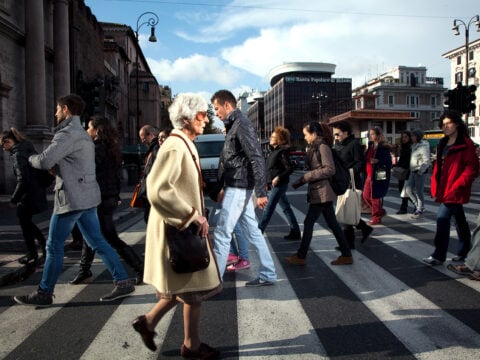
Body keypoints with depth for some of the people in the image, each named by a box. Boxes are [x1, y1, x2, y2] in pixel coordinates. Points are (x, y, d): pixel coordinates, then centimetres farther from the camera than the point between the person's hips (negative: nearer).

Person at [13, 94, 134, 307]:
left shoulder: (68, 133, -14)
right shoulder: (82, 133, 20)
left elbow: (44, 161, -22)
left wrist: (31, 158, 0)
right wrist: (57, 168, 6)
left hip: (72, 198, -10)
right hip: (86, 196, 10)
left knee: (54, 246, 4)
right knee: (97, 242, 10)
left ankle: (44, 294, 17)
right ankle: (123, 282, 11)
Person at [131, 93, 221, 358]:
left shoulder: (184, 144, 11)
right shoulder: (175, 146, -20)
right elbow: (157, 191, -29)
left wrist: (195, 215, 13)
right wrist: (192, 215, -22)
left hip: (185, 227, 10)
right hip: (179, 229, -10)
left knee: (184, 285, 20)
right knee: (195, 287, 5)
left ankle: (149, 321, 31)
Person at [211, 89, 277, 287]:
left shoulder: (242, 125, -13)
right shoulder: (234, 125, 17)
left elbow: (257, 159, -20)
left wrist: (261, 192, -24)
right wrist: (224, 188, 23)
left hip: (238, 188, -10)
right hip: (237, 187, 10)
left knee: (222, 234, -4)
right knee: (253, 232, 12)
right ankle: (268, 275, 21)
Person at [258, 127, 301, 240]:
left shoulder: (282, 152, -12)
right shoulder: (273, 151, 14)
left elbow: (290, 168, -16)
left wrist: (278, 177, -25)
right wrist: (267, 182, 15)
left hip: (279, 184, -9)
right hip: (273, 184, 9)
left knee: (269, 208, -6)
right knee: (286, 207, 12)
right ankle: (295, 231, 19)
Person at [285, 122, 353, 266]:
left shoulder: (323, 147, -12)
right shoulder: (314, 148, 16)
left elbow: (330, 170, -20)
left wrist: (307, 177, -17)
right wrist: (300, 181, 12)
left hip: (321, 192, -9)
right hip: (318, 191, 9)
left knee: (308, 223, -3)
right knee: (332, 223, 11)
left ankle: (301, 257, 7)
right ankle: (346, 255, 17)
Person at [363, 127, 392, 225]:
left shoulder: (383, 147, -9)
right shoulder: (370, 146, 13)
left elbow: (389, 161, -13)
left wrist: (378, 161, -26)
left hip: (378, 176, -8)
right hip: (369, 175, 8)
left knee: (375, 197, -2)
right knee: (366, 195, 10)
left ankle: (376, 218, 12)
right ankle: (381, 211, 29)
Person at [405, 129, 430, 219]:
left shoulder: (423, 146, -13)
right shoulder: (414, 146, 14)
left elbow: (426, 161, -18)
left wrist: (420, 171, -25)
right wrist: (411, 170, 14)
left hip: (420, 172, -9)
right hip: (413, 171, 9)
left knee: (419, 191, -1)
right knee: (408, 189, 6)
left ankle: (420, 210, 11)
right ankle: (417, 205, 22)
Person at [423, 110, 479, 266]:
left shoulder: (466, 144, -10)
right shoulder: (443, 144, 13)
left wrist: (456, 186, -20)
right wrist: (435, 187, 8)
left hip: (455, 190, -8)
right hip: (444, 189, 8)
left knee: (443, 218, -11)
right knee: (459, 219, 18)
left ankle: (439, 256, -2)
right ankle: (464, 252, 31)